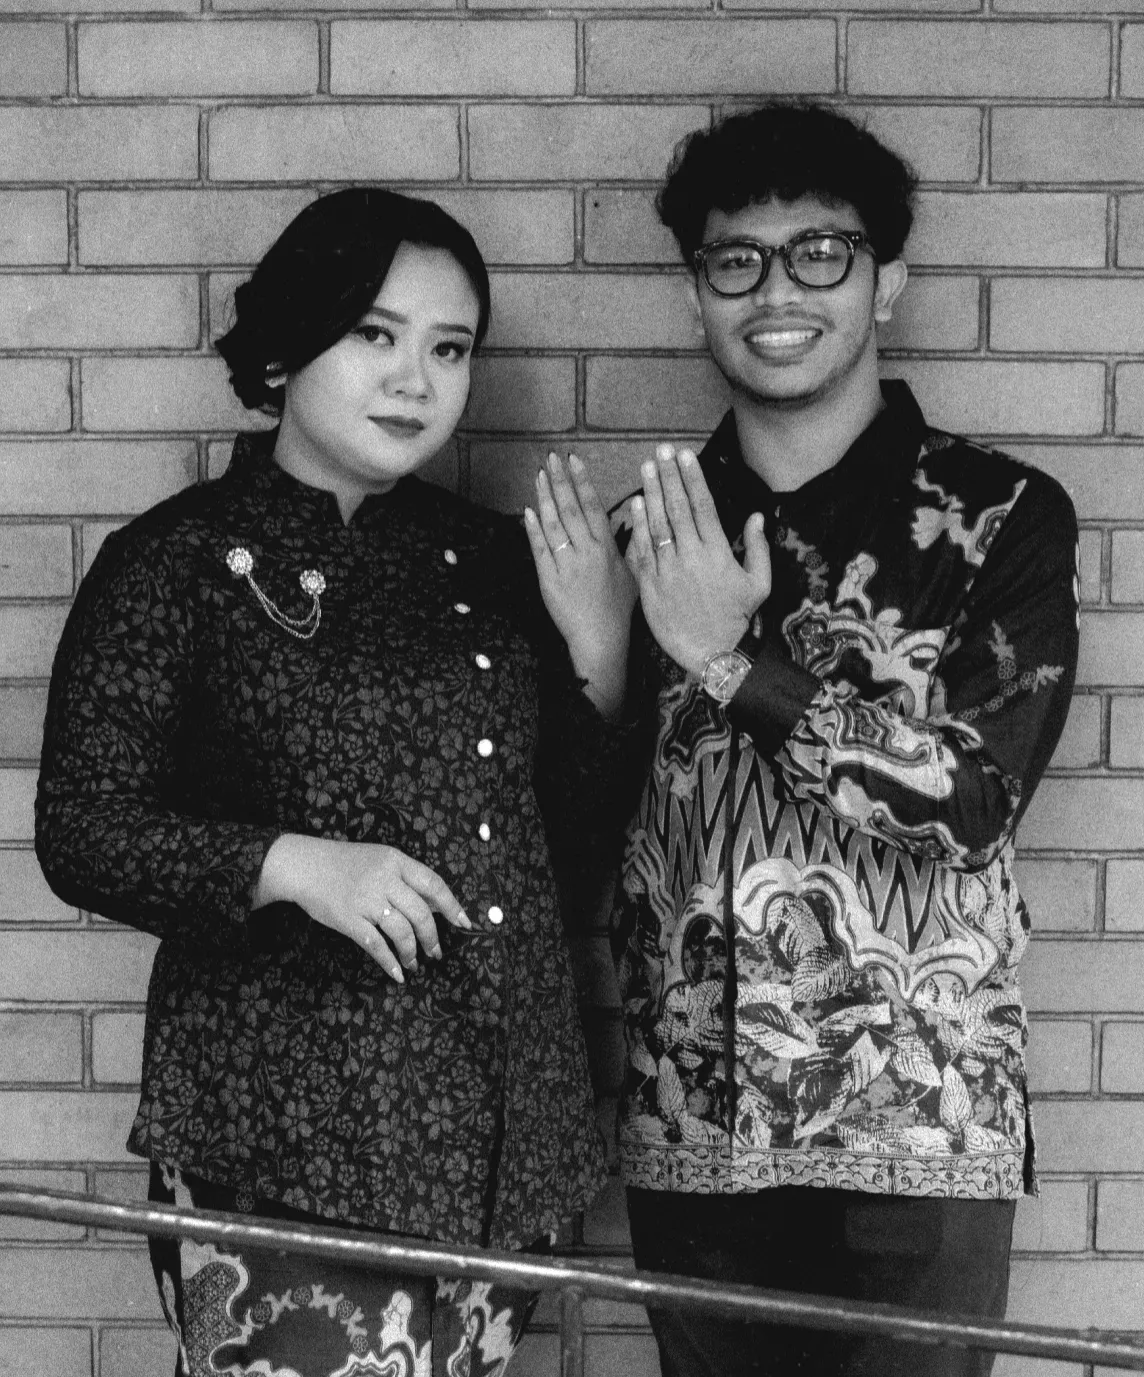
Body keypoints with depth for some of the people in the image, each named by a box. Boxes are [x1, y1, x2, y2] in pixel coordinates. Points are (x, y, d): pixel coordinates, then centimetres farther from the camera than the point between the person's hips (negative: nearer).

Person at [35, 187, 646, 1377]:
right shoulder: (178, 563, -5)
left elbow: (576, 820, 13)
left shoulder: (484, 558, 10)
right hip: (289, 1136, -5)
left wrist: (598, 643, -2)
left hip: (496, 1129, 5)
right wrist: (296, 865, -22)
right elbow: (80, 832, -9)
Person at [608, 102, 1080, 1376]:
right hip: (685, 1129, 3)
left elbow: (974, 795, -15)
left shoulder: (1002, 516, -3)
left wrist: (733, 659, -16)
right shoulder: (657, 531, 7)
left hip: (916, 1130, -3)